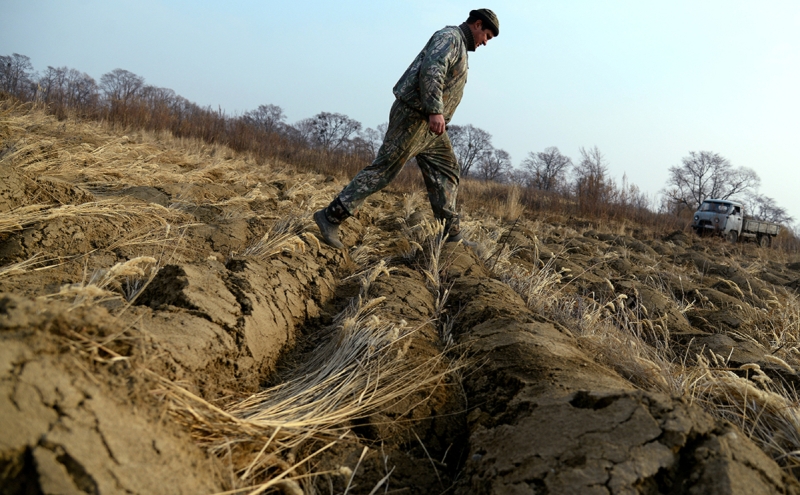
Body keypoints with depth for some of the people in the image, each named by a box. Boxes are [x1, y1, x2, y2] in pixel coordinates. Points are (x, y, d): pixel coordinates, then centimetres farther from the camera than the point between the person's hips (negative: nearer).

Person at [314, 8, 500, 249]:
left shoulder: (459, 47, 25)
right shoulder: (450, 36, -7)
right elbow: (431, 70, -23)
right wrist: (435, 111, -31)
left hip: (428, 122, 11)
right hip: (414, 114, -11)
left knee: (447, 172, 9)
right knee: (383, 168, -11)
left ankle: (452, 234, 10)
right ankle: (331, 216, -8)